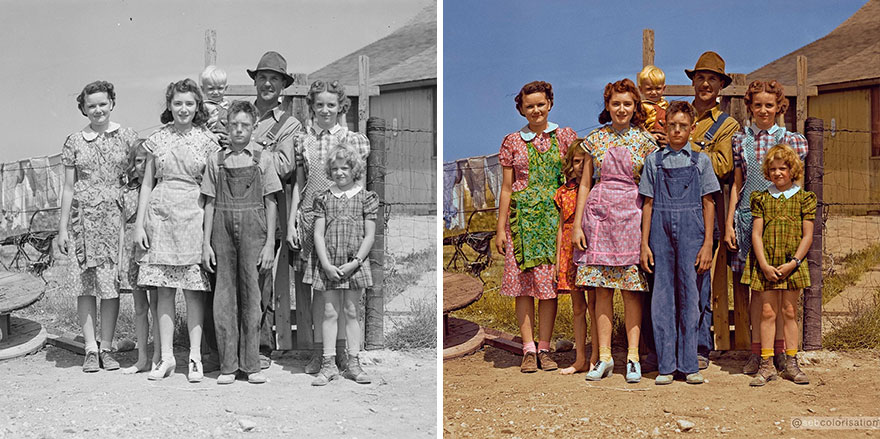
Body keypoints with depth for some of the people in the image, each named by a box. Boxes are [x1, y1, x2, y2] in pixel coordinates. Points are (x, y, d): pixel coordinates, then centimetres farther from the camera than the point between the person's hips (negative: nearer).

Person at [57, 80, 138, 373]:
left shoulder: (127, 137, 5)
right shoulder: (74, 142, 8)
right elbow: (68, 187, 9)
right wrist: (63, 227, 6)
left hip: (115, 218, -1)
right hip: (84, 218, 1)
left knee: (111, 284, 0)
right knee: (86, 284, 1)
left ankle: (107, 348, 10)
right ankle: (91, 349, 8)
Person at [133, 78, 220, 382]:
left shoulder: (206, 140, 3)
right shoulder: (158, 139, 8)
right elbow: (147, 183, 10)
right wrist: (139, 223, 5)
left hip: (193, 216, -2)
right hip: (161, 214, 2)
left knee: (194, 288, -1)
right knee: (163, 289, 3)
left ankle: (195, 357, 7)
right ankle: (166, 357, 11)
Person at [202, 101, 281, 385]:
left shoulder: (262, 159, 5)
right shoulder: (216, 161, 9)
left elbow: (270, 202, 4)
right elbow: (210, 203, 9)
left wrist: (270, 242, -2)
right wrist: (206, 242, 3)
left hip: (253, 228, -1)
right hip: (223, 227, 1)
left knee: (251, 294, 0)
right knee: (224, 294, 1)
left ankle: (251, 365, 7)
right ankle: (227, 365, 7)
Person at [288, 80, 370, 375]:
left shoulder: (353, 140, 5)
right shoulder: (301, 140, 8)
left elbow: (359, 185, 5)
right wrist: (290, 223, 5)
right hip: (311, 215, 1)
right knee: (318, 285, 3)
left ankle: (341, 349, 11)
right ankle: (318, 349, 11)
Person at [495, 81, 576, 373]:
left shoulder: (564, 137, 8)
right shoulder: (512, 142, 8)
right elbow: (507, 187, 9)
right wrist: (501, 228, 5)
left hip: (554, 217, 0)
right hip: (522, 217, 0)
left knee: (549, 283, -1)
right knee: (523, 283, -2)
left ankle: (544, 348, 6)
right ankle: (529, 349, 3)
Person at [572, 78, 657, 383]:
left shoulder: (644, 140, 4)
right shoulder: (595, 139, 8)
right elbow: (585, 183, 10)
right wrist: (577, 224, 4)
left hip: (631, 214, -2)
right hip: (599, 213, 2)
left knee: (631, 288, -2)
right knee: (602, 288, 2)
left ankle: (633, 356, 5)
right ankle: (604, 357, 8)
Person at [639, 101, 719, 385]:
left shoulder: (700, 161, 7)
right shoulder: (654, 161, 9)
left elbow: (708, 204, 5)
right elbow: (648, 204, 8)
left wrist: (707, 244, -2)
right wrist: (644, 243, 2)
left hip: (691, 232, -1)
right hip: (661, 231, 1)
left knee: (689, 295, 0)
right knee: (662, 295, 1)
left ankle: (689, 365, 7)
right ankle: (665, 365, 7)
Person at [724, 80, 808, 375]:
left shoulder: (790, 139, 4)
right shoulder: (740, 139, 9)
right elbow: (737, 183, 10)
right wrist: (729, 223, 6)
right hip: (748, 216, 1)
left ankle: (780, 348, 8)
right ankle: (757, 350, 9)